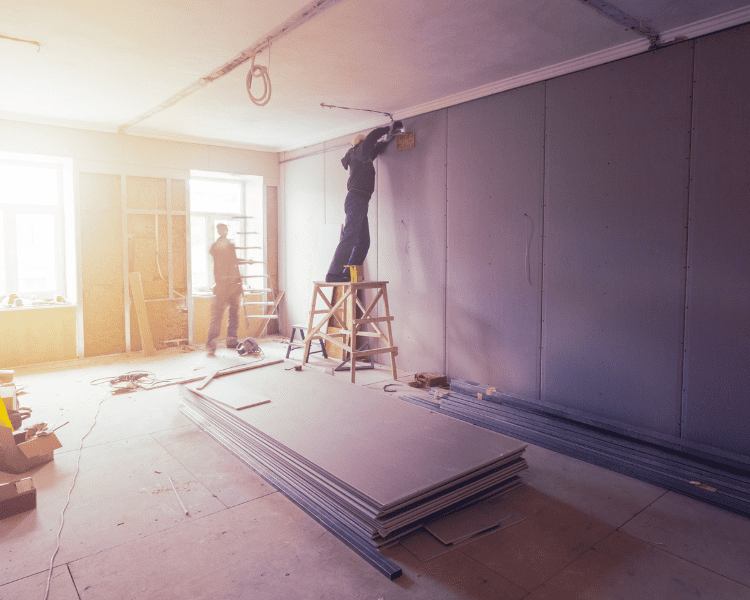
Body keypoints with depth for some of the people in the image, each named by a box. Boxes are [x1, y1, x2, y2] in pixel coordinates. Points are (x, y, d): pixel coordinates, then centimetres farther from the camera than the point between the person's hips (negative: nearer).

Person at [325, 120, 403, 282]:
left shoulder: (363, 157, 26)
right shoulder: (359, 152, 1)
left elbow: (374, 150, 46)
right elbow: (371, 138, -15)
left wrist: (386, 140, 36)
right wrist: (389, 129, -3)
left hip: (360, 201, 10)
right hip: (356, 199, -10)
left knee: (363, 241, 8)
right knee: (349, 238, -17)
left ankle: (348, 274, 8)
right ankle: (334, 273, -20)